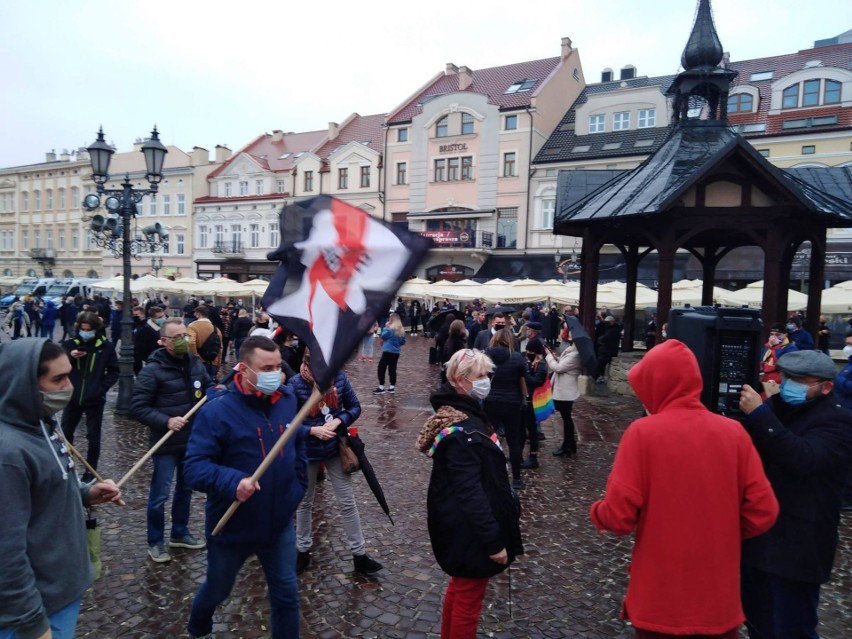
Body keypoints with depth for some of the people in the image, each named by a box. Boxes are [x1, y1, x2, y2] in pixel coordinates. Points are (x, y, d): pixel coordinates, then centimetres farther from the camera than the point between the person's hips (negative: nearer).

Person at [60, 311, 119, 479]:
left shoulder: (105, 346, -6)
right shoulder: (69, 344, -3)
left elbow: (114, 371, 2)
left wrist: (102, 387, -9)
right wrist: (69, 357, -18)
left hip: (94, 400, -2)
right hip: (73, 398, 2)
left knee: (93, 438, 6)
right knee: (65, 434, 13)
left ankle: (91, 472, 19)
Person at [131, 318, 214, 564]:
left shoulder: (194, 363, 0)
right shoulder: (152, 370, -17)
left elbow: (208, 385, 14)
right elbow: (137, 407, -17)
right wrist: (165, 421, -27)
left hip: (192, 439, 6)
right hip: (166, 443, -6)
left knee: (185, 489, 20)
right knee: (160, 494, 5)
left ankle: (180, 533, 38)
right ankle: (155, 542, 25)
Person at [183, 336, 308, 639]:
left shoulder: (287, 401, -6)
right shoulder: (217, 410, -21)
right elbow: (193, 467, -25)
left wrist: (298, 487, 6)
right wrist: (233, 481, -40)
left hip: (279, 523, 2)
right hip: (232, 527, -2)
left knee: (287, 594, 10)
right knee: (216, 591, 24)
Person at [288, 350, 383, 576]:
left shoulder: (339, 376, -12)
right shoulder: (295, 385, -20)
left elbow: (355, 407, -3)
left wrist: (338, 421, -20)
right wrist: (313, 430, -27)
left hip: (335, 449, 2)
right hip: (306, 453, -1)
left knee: (347, 502, 9)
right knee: (305, 503, 18)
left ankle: (359, 555, 21)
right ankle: (303, 550, 39)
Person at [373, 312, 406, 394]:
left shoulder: (390, 329, -14)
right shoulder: (402, 330, 7)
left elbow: (383, 336, -10)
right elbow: (403, 342, 12)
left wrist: (385, 327, -1)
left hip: (388, 351, -7)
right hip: (396, 352, 7)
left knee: (381, 368, -1)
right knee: (392, 369, 14)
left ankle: (381, 387, -4)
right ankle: (392, 387, 15)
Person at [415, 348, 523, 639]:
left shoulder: (462, 413, 5)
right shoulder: (462, 431, -28)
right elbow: (471, 493, -29)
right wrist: (494, 540, -24)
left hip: (460, 525, 10)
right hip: (469, 530, -10)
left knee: (459, 587, 26)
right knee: (468, 597, 9)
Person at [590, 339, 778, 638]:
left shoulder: (643, 432, -16)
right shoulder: (733, 431, -7)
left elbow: (619, 515, -17)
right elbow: (763, 512, -5)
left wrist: (597, 513, 5)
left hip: (660, 599, -2)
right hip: (720, 597, 3)